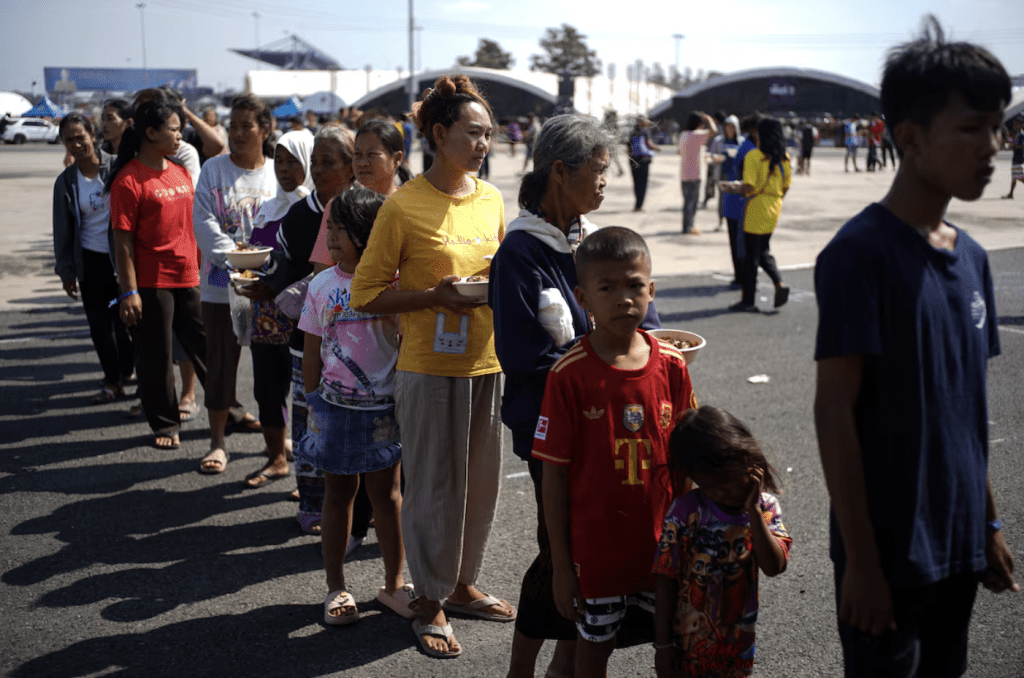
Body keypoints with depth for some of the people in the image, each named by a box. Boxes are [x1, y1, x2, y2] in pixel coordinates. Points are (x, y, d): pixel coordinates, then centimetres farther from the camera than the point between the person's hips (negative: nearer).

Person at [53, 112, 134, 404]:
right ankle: (113, 382, 17)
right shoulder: (66, 182, 5)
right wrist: (66, 272, 8)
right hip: (91, 260, 3)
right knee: (99, 323, 5)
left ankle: (126, 372, 21)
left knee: (124, 319, 1)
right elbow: (63, 230, 10)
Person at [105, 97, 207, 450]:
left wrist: (204, 268, 17)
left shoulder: (180, 172, 11)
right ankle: (165, 424, 19)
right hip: (152, 282, -6)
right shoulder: (129, 179, -11)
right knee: (156, 357, 5)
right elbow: (123, 241, -13)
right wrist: (129, 292, -16)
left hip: (189, 277, 6)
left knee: (207, 347, 13)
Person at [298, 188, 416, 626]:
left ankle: (394, 584, 23)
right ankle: (336, 587, 24)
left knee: (386, 492, 9)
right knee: (338, 492, 11)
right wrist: (314, 406, 6)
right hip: (335, 406, 2)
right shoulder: (322, 286, 0)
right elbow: (312, 355, 6)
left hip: (383, 406, -1)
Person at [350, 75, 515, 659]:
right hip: (430, 368, -5)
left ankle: (463, 586, 33)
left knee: (482, 481, 14)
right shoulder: (405, 206, -10)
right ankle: (431, 604, 21)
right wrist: (433, 296, -18)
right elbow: (367, 293, -8)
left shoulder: (491, 199, 7)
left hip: (489, 364, 6)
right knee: (436, 486, 3)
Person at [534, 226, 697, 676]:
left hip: (662, 544, 3)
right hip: (596, 549, -3)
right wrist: (561, 565, -8)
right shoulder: (569, 374, -15)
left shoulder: (672, 366, -5)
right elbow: (555, 475, -11)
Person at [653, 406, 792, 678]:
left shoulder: (764, 507, -6)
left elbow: (774, 567, -18)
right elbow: (666, 581, -12)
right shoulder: (685, 512, -16)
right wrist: (662, 645, -10)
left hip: (736, 642, 3)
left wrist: (753, 511, -24)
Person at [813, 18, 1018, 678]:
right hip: (888, 553, -7)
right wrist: (861, 560, -16)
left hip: (959, 547, 7)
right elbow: (834, 409, -17)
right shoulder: (862, 252, -17)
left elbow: (966, 401, 13)